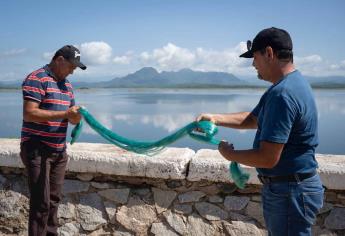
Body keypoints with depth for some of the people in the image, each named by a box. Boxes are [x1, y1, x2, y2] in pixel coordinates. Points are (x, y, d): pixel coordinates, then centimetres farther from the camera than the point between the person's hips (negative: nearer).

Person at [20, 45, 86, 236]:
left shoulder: (67, 85, 13)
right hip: (37, 149, -8)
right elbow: (29, 114, -22)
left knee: (54, 199, 14)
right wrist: (65, 114, -23)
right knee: (41, 202, -4)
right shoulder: (36, 79, -12)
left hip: (59, 150, 8)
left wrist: (76, 116, -8)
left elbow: (71, 117, 16)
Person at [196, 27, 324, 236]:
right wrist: (216, 118, 6)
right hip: (289, 186, 10)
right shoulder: (292, 83, 8)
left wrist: (229, 154, -12)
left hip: (290, 192, -10)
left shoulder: (282, 95, -27)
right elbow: (254, 119, 16)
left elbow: (267, 158, -29)